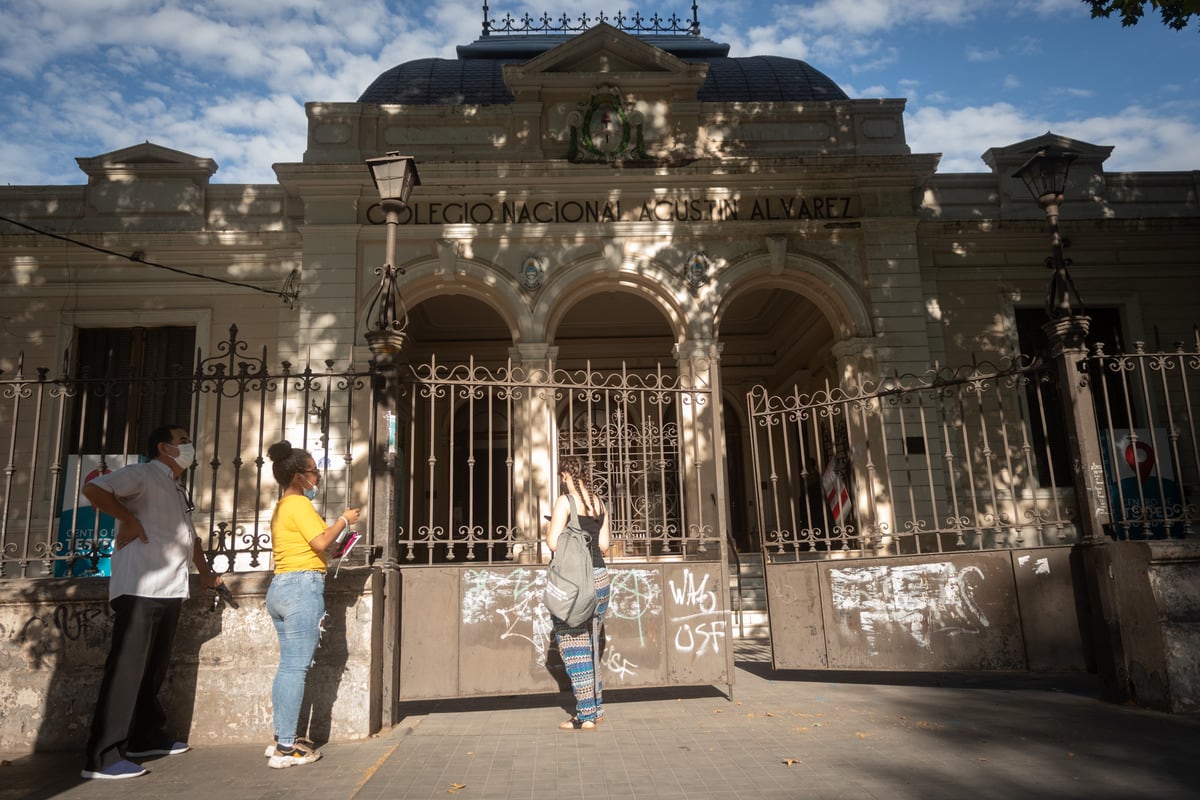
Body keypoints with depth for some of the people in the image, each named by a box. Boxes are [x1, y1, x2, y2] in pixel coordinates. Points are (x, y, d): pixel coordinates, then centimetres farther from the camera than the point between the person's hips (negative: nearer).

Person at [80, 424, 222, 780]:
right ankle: (102, 757, -3)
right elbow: (93, 489, -19)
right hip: (140, 589, -9)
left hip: (169, 591, 9)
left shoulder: (178, 490, 22)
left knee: (153, 669, 17)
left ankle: (147, 737, 29)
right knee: (126, 669, -8)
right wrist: (129, 520, -15)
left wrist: (204, 570, 25)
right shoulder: (143, 474, -5)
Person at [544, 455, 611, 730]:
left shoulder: (565, 501, -9)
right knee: (590, 644, 17)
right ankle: (596, 707, 25)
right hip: (600, 577, 7)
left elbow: (553, 543, -13)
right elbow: (604, 544, 11)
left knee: (573, 645, 0)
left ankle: (585, 715, 3)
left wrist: (549, 530, 7)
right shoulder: (599, 503, 10)